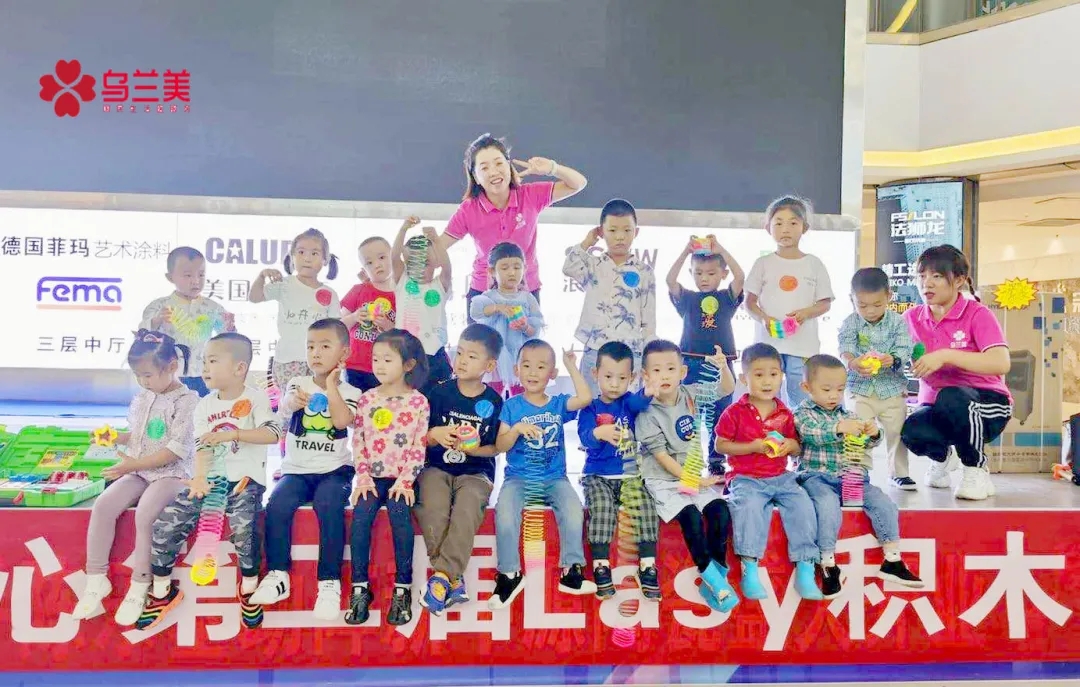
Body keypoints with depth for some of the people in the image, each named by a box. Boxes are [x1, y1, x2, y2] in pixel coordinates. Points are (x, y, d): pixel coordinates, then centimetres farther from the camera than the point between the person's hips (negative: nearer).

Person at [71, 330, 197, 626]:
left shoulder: (186, 400, -13)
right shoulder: (142, 398, 10)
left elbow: (177, 449, -19)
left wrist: (134, 464, -21)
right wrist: (116, 437, 0)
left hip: (171, 474, -7)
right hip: (138, 472, 7)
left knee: (144, 513, -30)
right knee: (103, 506, -15)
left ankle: (139, 587, -16)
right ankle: (96, 579, -4)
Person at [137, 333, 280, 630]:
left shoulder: (255, 398, -3)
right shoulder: (204, 405, 10)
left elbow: (272, 434, -16)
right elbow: (202, 446, 1)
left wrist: (231, 434, -25)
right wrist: (200, 477, -18)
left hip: (245, 478, -5)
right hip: (211, 479, 5)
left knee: (243, 526, -32)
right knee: (165, 525, -9)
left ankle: (249, 588, -8)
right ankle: (162, 591, 12)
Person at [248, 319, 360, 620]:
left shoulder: (350, 392, 3)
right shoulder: (298, 383, 8)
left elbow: (342, 420, -17)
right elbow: (285, 407, -15)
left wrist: (331, 384, -10)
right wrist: (294, 401, -39)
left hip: (334, 470, -2)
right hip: (297, 469, 2)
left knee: (330, 508, -30)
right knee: (276, 505, -25)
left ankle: (329, 582, -21)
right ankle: (277, 575, -10)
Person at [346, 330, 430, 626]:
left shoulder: (418, 401, 0)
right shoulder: (366, 399, 7)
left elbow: (419, 447, -3)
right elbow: (358, 443, 5)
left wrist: (405, 481, -13)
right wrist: (363, 478, -6)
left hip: (401, 477, -2)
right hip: (373, 477, 2)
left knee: (399, 512, -29)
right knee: (361, 515, -24)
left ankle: (402, 588, -17)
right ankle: (360, 588, -14)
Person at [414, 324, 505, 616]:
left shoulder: (494, 402, 1)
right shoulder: (440, 393, 3)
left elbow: (495, 447, 5)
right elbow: (424, 439, 7)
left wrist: (475, 449, -16)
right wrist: (435, 434, -16)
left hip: (475, 472, -1)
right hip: (437, 467, 1)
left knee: (467, 509, -34)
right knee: (432, 509, -30)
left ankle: (442, 576, -28)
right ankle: (454, 578, -19)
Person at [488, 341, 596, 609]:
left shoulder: (558, 404, 6)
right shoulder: (512, 406, 3)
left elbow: (585, 398, -14)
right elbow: (500, 446, -1)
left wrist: (571, 366, -8)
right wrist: (517, 429, -19)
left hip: (554, 478, 1)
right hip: (518, 478, -1)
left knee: (573, 511, -28)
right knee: (504, 514, -30)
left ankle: (571, 570, -14)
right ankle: (509, 574, -14)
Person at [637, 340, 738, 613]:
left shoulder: (691, 395, 1)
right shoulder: (648, 413, -13)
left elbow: (727, 388, 7)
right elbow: (661, 455, -13)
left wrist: (723, 367, -14)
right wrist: (693, 479, -15)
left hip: (697, 476, 5)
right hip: (665, 480, -4)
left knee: (720, 511, -18)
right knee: (691, 517, -25)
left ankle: (717, 572, -7)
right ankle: (712, 577, -13)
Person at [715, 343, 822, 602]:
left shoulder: (785, 413, 8)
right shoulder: (735, 412, -5)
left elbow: (796, 447, 18)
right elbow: (720, 445, -4)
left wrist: (791, 445, -8)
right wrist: (752, 447, -16)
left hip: (780, 478, 4)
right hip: (746, 479, -4)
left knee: (803, 505, -18)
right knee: (749, 505, -33)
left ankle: (805, 569, -9)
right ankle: (749, 568, -25)